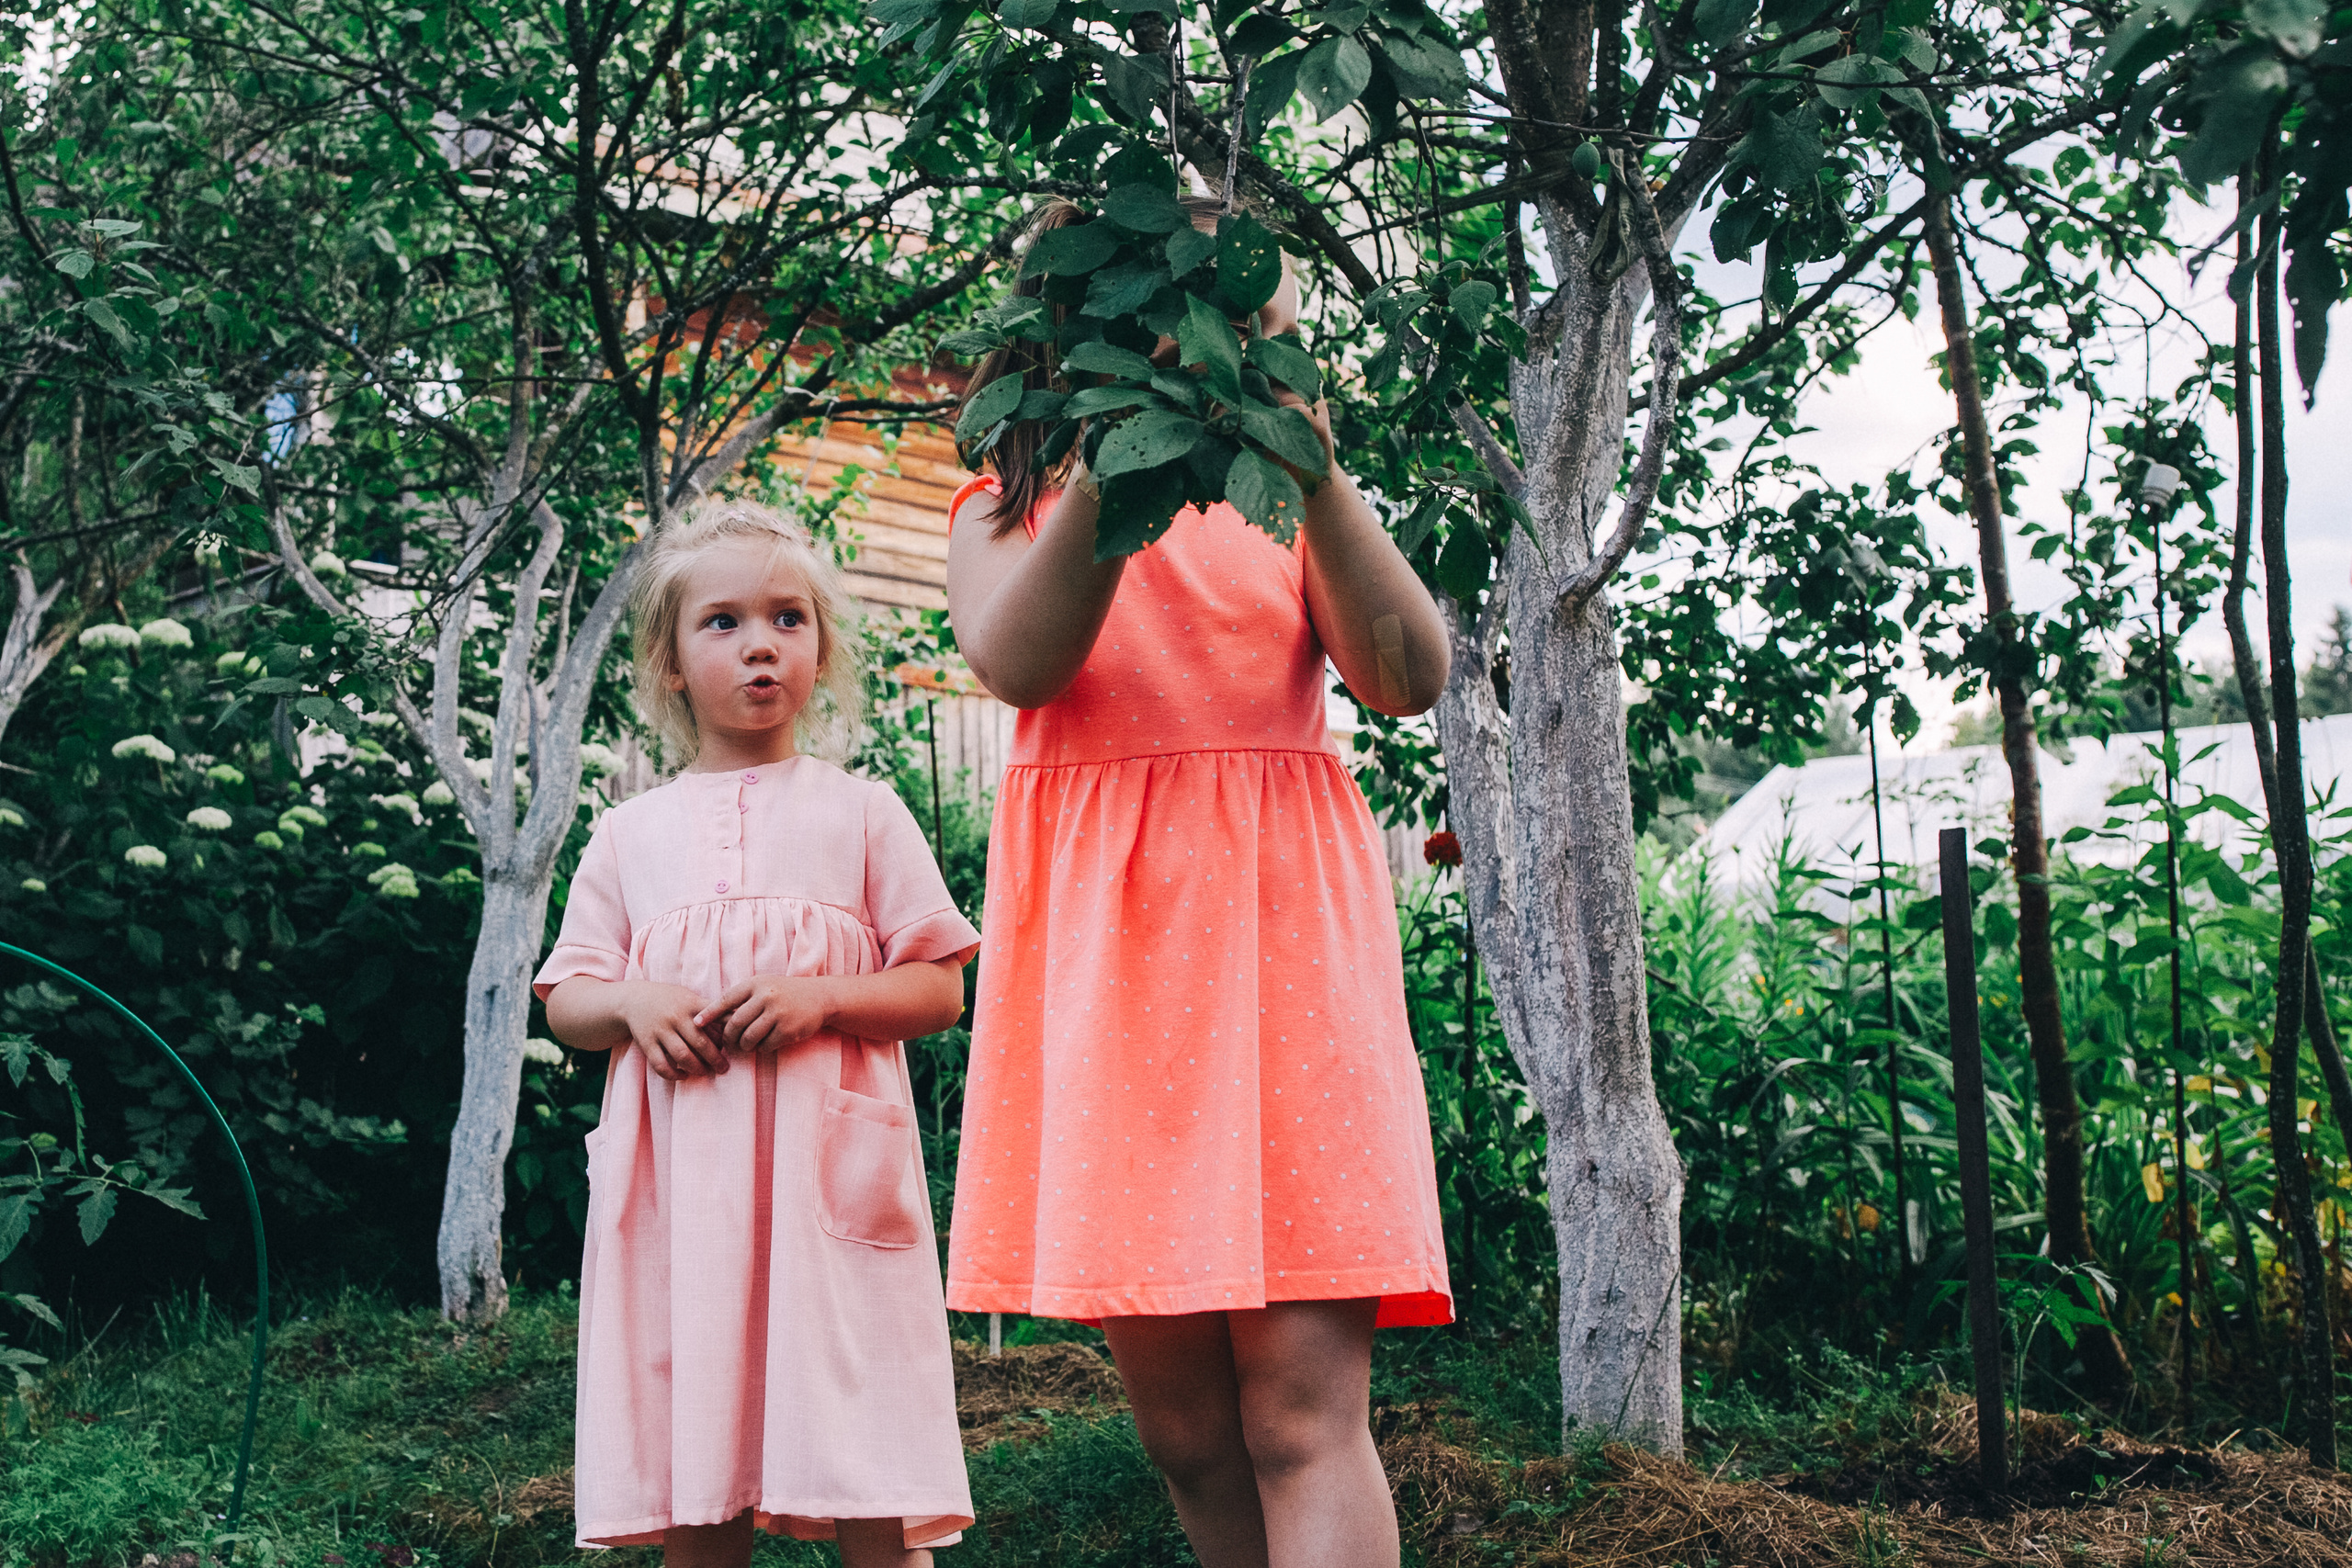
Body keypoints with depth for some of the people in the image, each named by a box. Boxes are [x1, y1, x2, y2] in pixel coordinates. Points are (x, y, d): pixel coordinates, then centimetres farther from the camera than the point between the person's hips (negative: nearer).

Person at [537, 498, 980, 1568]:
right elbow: (565, 1002, 16)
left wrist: (820, 997, -13)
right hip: (678, 1179, 2)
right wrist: (634, 1004, -6)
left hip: (831, 1172, -2)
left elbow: (940, 989, 4)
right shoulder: (631, 834, 13)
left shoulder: (861, 814, 7)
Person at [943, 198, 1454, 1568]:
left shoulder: (1277, 502, 15)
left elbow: (1409, 676, -4)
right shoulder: (1007, 513, 16)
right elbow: (1016, 661, -8)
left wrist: (1310, 465, -16)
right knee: (1178, 1410, 3)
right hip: (1099, 933, 1)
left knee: (1305, 1405, -11)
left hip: (1280, 910, -1)